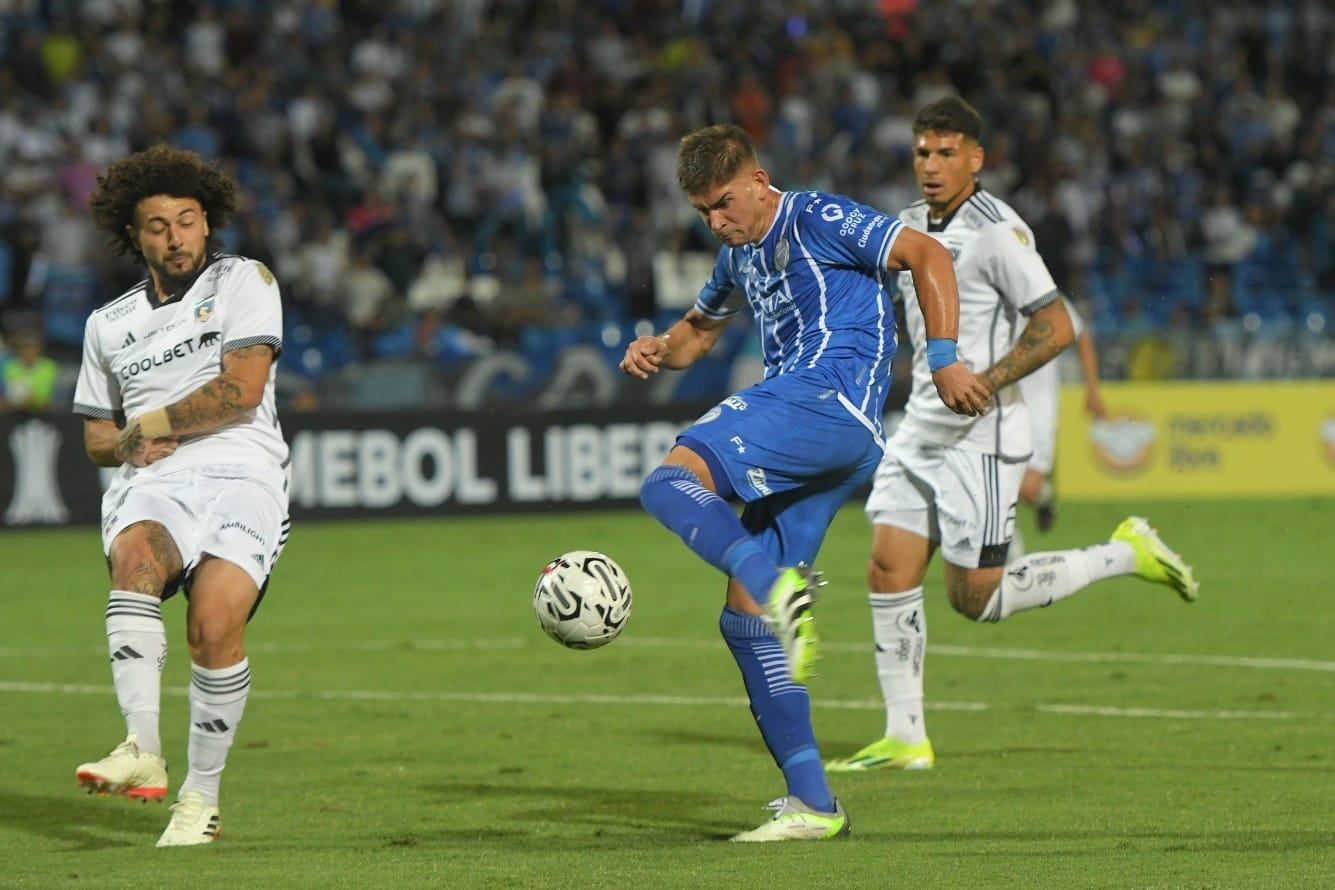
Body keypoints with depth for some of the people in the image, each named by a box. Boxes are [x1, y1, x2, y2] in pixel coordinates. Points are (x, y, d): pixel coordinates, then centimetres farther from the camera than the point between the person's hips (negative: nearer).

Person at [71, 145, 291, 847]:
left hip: (241, 476, -3)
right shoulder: (108, 325, 22)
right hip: (152, 485, 3)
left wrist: (149, 425, 3)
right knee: (134, 554, -34)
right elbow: (97, 439, 26)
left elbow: (243, 388, -3)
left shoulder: (244, 282, 9)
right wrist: (132, 445, 3)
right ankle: (142, 750, -45)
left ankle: (201, 798, -11)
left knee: (215, 622, -26)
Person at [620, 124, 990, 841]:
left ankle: (779, 586, -44)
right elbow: (702, 326, 39)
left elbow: (928, 256, -5)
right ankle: (812, 805, 3)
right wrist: (662, 350, 16)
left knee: (669, 483, -25)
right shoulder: (738, 255, 23)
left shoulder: (817, 219, -2)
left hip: (831, 402, -9)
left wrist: (943, 360, -12)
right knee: (744, 620, 4)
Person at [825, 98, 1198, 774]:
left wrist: (981, 386, -23)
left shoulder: (996, 231, -14)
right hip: (921, 427, 8)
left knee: (977, 598, -5)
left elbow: (1055, 326, -19)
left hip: (981, 434, -8)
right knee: (888, 571, 0)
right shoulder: (909, 226, 11)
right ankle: (905, 738, 6)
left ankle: (1126, 554, 11)